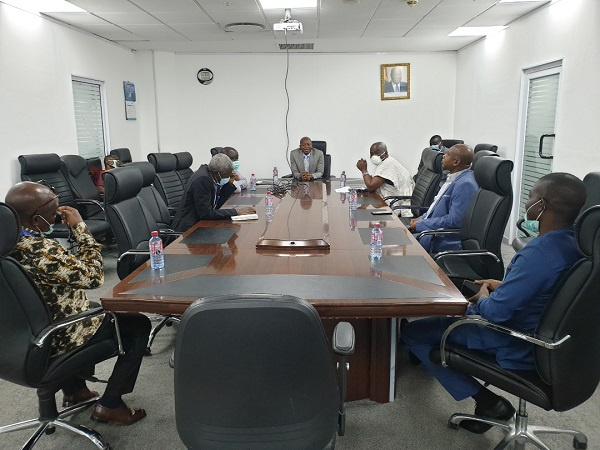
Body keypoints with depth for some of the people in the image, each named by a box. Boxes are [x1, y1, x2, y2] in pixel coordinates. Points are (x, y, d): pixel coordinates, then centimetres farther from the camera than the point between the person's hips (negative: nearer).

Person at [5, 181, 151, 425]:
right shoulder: (40, 251, -33)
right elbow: (93, 276, -24)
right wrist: (80, 227, -19)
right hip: (56, 340, -9)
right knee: (139, 325, 6)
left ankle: (75, 390, 36)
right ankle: (109, 404, 12)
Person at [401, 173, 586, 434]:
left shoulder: (538, 254, -32)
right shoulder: (571, 242, -4)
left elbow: (496, 312, -29)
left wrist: (484, 298, -8)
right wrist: (503, 286, 8)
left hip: (516, 347, -9)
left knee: (412, 331, -5)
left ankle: (487, 402, -3)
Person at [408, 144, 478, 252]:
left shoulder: (465, 184, -22)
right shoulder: (454, 178, 11)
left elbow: (454, 221, -26)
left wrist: (420, 224, -18)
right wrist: (421, 219, 6)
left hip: (444, 241, -10)